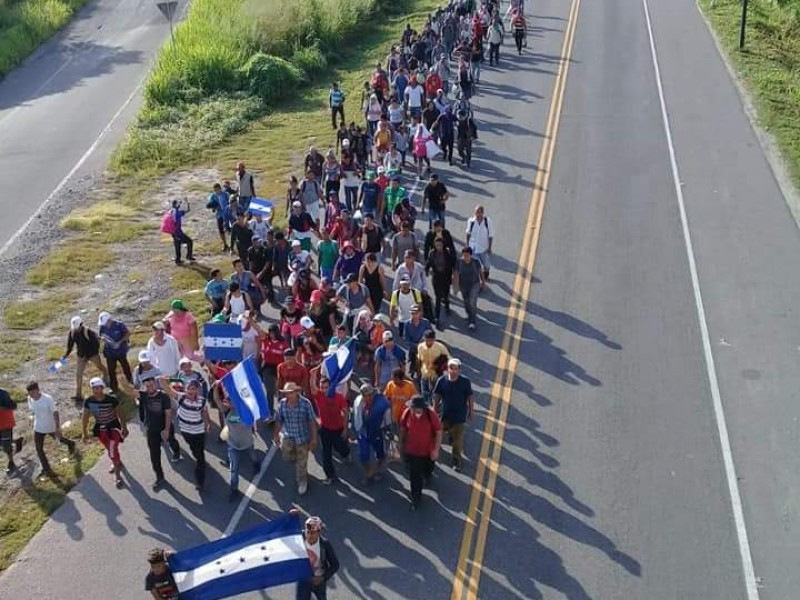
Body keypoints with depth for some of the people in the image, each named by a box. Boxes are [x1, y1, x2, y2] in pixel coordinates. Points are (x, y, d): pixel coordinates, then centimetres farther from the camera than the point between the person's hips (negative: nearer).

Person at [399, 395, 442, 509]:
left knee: (427, 471, 27)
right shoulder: (406, 413, -20)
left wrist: (436, 450, -15)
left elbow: (438, 432, -15)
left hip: (428, 451, 0)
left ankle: (427, 474, 63)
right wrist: (401, 445, 6)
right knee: (414, 476, 9)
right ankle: (416, 497, 29)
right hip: (411, 451, 0)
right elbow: (403, 429, -3)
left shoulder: (431, 415, -26)